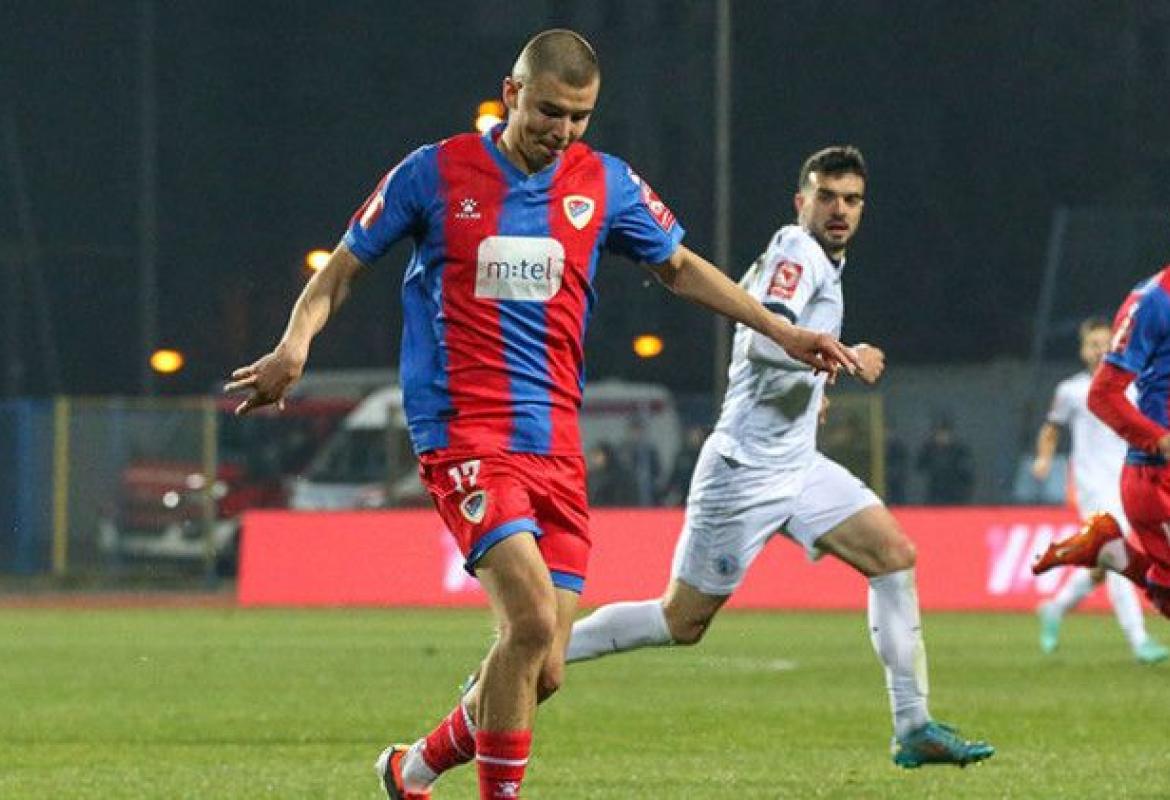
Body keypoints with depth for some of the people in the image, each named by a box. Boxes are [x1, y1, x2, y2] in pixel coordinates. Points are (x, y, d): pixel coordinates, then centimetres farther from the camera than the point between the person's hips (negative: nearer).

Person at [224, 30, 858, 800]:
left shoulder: (605, 184, 7)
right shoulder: (435, 174, -3)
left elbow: (680, 267, 22)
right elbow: (344, 268, 6)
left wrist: (782, 331, 16)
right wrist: (296, 343, -12)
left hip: (557, 447, 5)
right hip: (464, 438, -5)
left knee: (542, 669, 1)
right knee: (533, 618, -24)